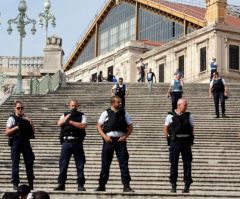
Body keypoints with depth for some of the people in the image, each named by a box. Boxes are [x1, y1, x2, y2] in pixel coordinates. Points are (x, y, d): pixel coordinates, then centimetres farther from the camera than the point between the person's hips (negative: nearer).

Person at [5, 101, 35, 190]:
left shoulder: (25, 118, 12)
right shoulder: (12, 118, 0)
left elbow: (33, 131, 12)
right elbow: (7, 132, -6)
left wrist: (30, 122, -3)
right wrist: (17, 127, -16)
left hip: (26, 142, 4)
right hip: (15, 142, -4)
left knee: (29, 162, 3)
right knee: (15, 163, 1)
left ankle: (31, 183, 12)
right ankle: (15, 183, 8)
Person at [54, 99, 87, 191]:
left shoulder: (81, 116, 8)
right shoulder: (65, 115, 14)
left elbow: (83, 126, -9)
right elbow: (59, 123, -4)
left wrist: (71, 122, -9)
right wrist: (69, 115, -6)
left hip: (77, 142, -1)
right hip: (66, 142, 1)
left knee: (80, 164, 0)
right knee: (63, 164, 0)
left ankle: (80, 184, 5)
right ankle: (61, 184, 5)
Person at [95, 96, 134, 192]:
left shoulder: (124, 113, 9)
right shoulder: (106, 113, 6)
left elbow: (130, 127, 10)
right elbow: (99, 126, 6)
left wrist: (125, 136, -5)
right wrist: (105, 136, -8)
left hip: (120, 140, 0)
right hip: (109, 140, 0)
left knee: (124, 163, -6)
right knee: (105, 164, 6)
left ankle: (126, 186, -4)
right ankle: (101, 186, 16)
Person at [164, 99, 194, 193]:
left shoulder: (189, 116, 7)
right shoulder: (170, 116, 2)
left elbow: (192, 129, 12)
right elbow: (166, 128, 8)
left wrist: (190, 140, 4)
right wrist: (168, 139, 0)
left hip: (186, 141, 1)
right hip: (175, 141, -1)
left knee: (187, 163, 1)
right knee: (174, 163, 2)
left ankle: (187, 185, 6)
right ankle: (173, 185, 12)